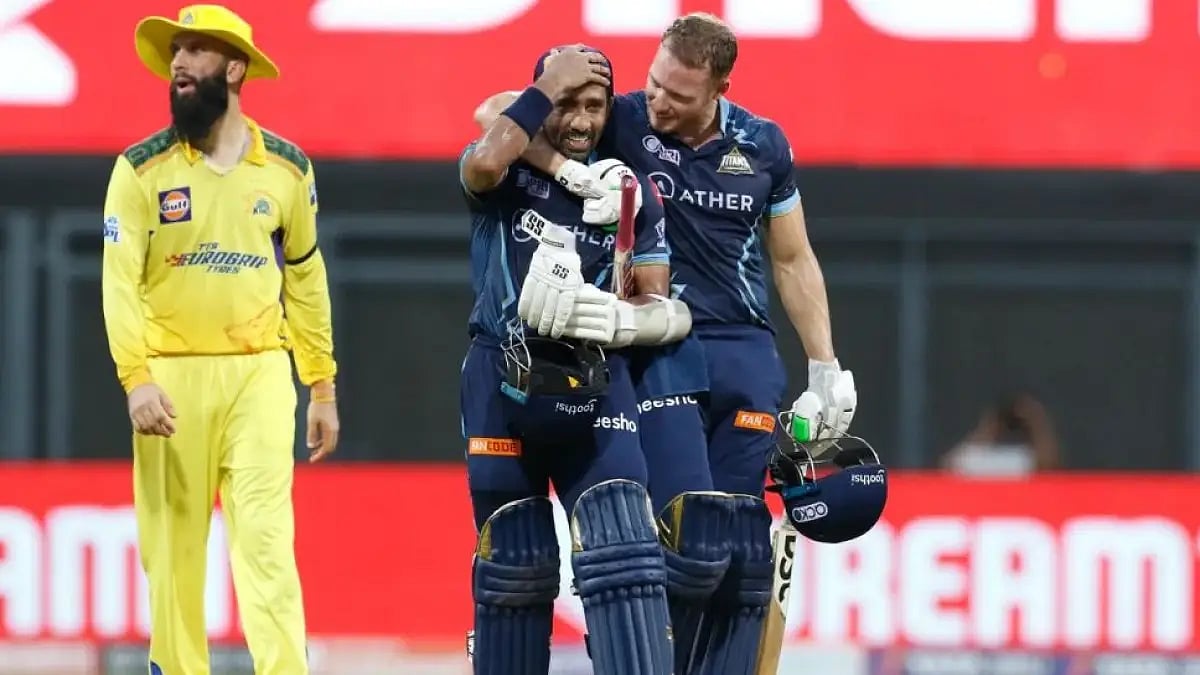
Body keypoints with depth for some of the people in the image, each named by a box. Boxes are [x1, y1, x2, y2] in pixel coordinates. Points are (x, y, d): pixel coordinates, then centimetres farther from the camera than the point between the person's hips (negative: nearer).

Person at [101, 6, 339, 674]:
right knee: (173, 547, 2)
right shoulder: (142, 168, 0)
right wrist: (137, 379, -17)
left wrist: (323, 387, 13)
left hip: (259, 373, 0)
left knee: (266, 541, -10)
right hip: (172, 375, 0)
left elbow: (306, 280, 15)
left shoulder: (287, 169, 7)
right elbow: (120, 280, -5)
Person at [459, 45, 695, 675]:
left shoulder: (631, 193, 8)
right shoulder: (506, 173, 2)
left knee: (624, 557, -13)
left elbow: (665, 309, 6)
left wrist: (620, 319, -17)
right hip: (503, 386, -1)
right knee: (513, 564, 6)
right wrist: (547, 88, -14)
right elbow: (483, 164, -25)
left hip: (594, 386, 1)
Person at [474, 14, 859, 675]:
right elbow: (495, 113, -9)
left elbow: (793, 261, 15)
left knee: (743, 542, -1)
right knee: (680, 539, -15)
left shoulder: (762, 146, 6)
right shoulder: (624, 121, -4)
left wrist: (826, 366, 12)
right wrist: (571, 172, -21)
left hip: (747, 352, 3)